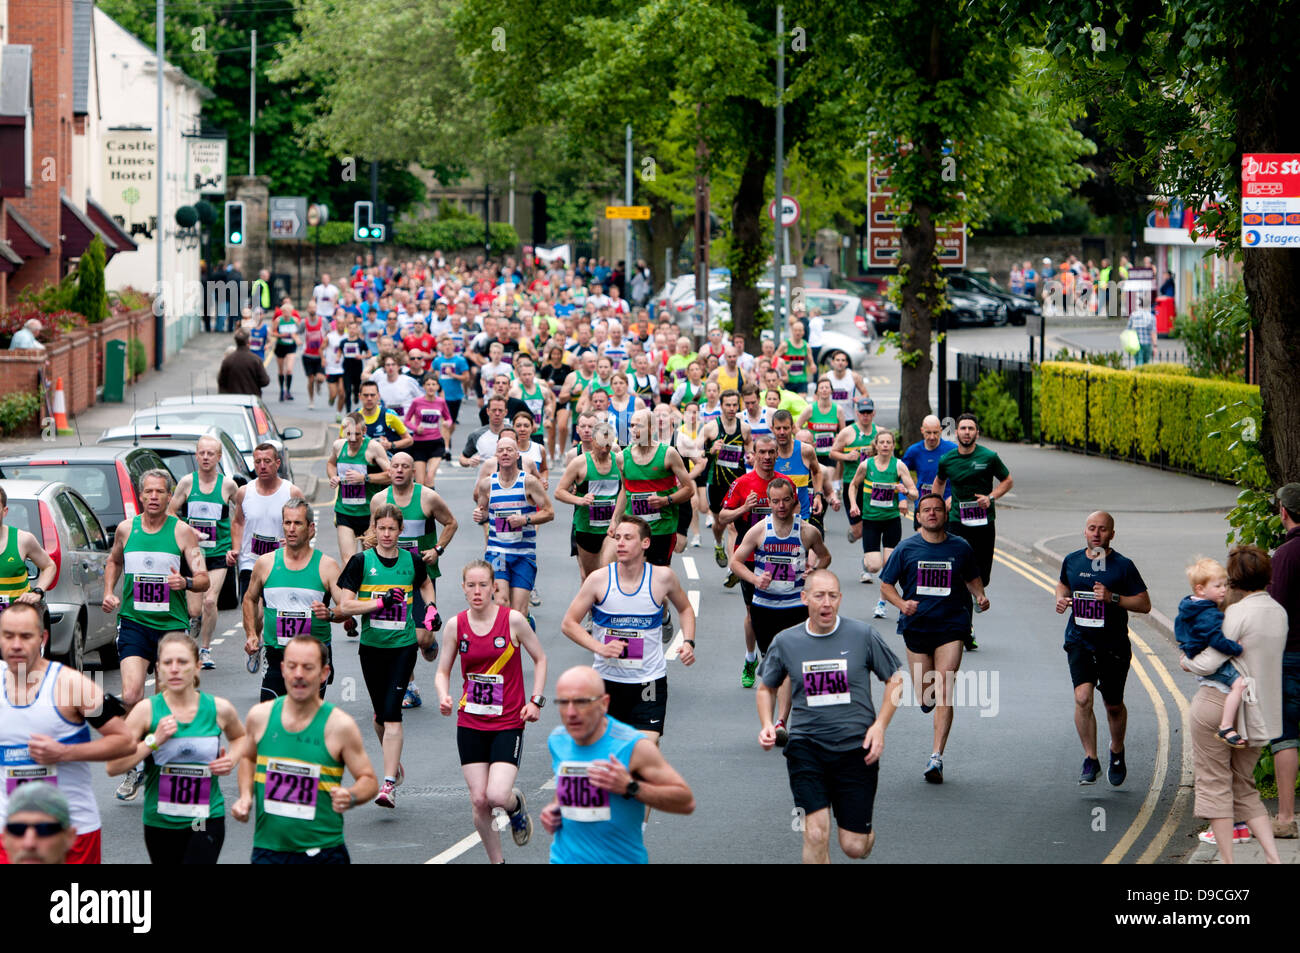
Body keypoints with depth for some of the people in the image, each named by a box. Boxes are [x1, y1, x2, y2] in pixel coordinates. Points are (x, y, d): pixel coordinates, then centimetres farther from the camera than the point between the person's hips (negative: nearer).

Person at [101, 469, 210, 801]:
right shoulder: (126, 528, 6)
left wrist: (186, 582, -24)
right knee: (130, 697, -17)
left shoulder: (182, 532, -1)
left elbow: (204, 580, -2)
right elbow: (114, 562, 26)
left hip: (172, 625, -1)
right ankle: (134, 767, -1)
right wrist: (108, 593, 10)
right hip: (134, 623, 1)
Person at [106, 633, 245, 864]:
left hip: (207, 820, -1)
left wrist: (232, 759, 0)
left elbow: (239, 737, 21)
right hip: (160, 821, 1)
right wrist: (153, 741, -21)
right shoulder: (147, 710, -8)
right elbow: (113, 766, -12)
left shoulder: (218, 709, -3)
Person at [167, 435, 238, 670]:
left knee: (210, 601, -16)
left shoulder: (228, 485, -1)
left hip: (218, 554, -1)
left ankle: (206, 649, 0)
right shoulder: (187, 482, 1)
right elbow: (169, 513, 6)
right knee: (193, 610, -4)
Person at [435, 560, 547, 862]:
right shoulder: (455, 625, -1)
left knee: (497, 796, -17)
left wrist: (536, 700, -5)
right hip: (470, 723, 3)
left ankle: (516, 804, 20)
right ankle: (496, 861, 18)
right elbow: (443, 671, 9)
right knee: (478, 800, -1)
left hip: (509, 723, -3)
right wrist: (444, 697, -11)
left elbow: (540, 659, 5)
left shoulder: (513, 620, -8)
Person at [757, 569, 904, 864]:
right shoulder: (785, 642, 2)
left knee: (854, 847, 1)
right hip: (806, 748, 1)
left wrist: (879, 725, -3)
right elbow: (766, 687, 18)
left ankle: (866, 831, 39)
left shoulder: (863, 635, -3)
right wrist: (767, 725, 1)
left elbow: (895, 679, 8)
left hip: (856, 748, 0)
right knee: (816, 835, -16)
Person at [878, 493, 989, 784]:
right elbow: (886, 585, 7)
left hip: (951, 626, -1)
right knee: (924, 697, 4)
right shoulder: (906, 549, 3)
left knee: (943, 693, -12)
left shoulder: (960, 547, 5)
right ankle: (929, 703, 43)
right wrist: (902, 603, -13)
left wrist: (979, 596, -2)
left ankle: (936, 758, -12)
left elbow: (972, 579, 20)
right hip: (916, 626, 1)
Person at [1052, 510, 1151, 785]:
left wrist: (1113, 598, -20)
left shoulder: (1123, 566, -7)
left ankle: (1117, 753, 38)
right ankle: (1090, 760, -9)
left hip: (1113, 646, -1)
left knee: (1114, 706, 12)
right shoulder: (1072, 561, 4)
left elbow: (1145, 604, -6)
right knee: (1082, 698, -18)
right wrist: (1061, 598, 3)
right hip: (1079, 641, 1)